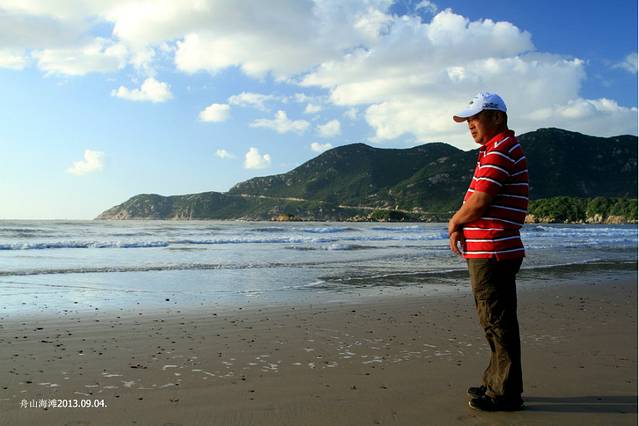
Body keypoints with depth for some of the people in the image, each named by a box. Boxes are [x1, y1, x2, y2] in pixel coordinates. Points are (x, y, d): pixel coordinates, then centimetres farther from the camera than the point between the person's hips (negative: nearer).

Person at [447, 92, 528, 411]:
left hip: (492, 252, -11)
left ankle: (506, 393, 7)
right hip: (488, 250, 11)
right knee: (496, 322, 17)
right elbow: (477, 202, 21)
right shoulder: (496, 150, 21)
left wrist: (454, 222, -2)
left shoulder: (500, 151, -13)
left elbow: (479, 202, -20)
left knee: (498, 322, -3)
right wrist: (459, 227, 6)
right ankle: (496, 382, 29)